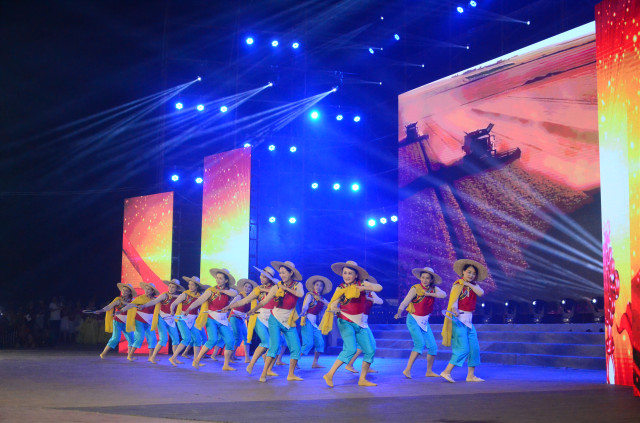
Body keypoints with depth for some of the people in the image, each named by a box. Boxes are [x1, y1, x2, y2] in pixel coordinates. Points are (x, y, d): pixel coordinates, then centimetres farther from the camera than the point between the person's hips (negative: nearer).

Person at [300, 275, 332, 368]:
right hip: (307, 320, -7)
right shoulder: (310, 295, -2)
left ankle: (315, 363, 6)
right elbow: (305, 305, -20)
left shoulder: (321, 298, 17)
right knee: (309, 343, -16)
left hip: (315, 322, 7)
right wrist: (303, 311, -39)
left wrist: (321, 300, -7)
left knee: (320, 342, -1)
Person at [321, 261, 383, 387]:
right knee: (350, 349, -22)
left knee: (370, 351, 1)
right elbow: (333, 305, -12)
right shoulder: (340, 288, -4)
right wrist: (335, 309, -36)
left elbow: (379, 288, -10)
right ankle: (330, 375, -18)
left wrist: (364, 288, -25)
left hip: (360, 323, 5)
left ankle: (362, 379, 13)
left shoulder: (361, 284, 1)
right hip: (346, 322, -4)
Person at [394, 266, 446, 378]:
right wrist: (399, 312, -42)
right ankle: (407, 370, -20)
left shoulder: (433, 289, 2)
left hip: (424, 322, 6)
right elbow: (405, 302, -24)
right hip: (413, 320, -6)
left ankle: (429, 371, 18)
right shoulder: (415, 288, -14)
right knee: (420, 344, -21)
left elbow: (443, 294, -16)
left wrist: (429, 294, -24)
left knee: (432, 346, 3)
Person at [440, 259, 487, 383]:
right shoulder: (458, 285, -8)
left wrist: (469, 284, -8)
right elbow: (454, 301, -21)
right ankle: (446, 372, -10)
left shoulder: (473, 285, 13)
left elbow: (481, 293, -6)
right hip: (458, 319, -8)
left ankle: (471, 376, 13)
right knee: (463, 348, -13)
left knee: (474, 348, 6)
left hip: (468, 320, 8)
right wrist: (455, 311, -40)